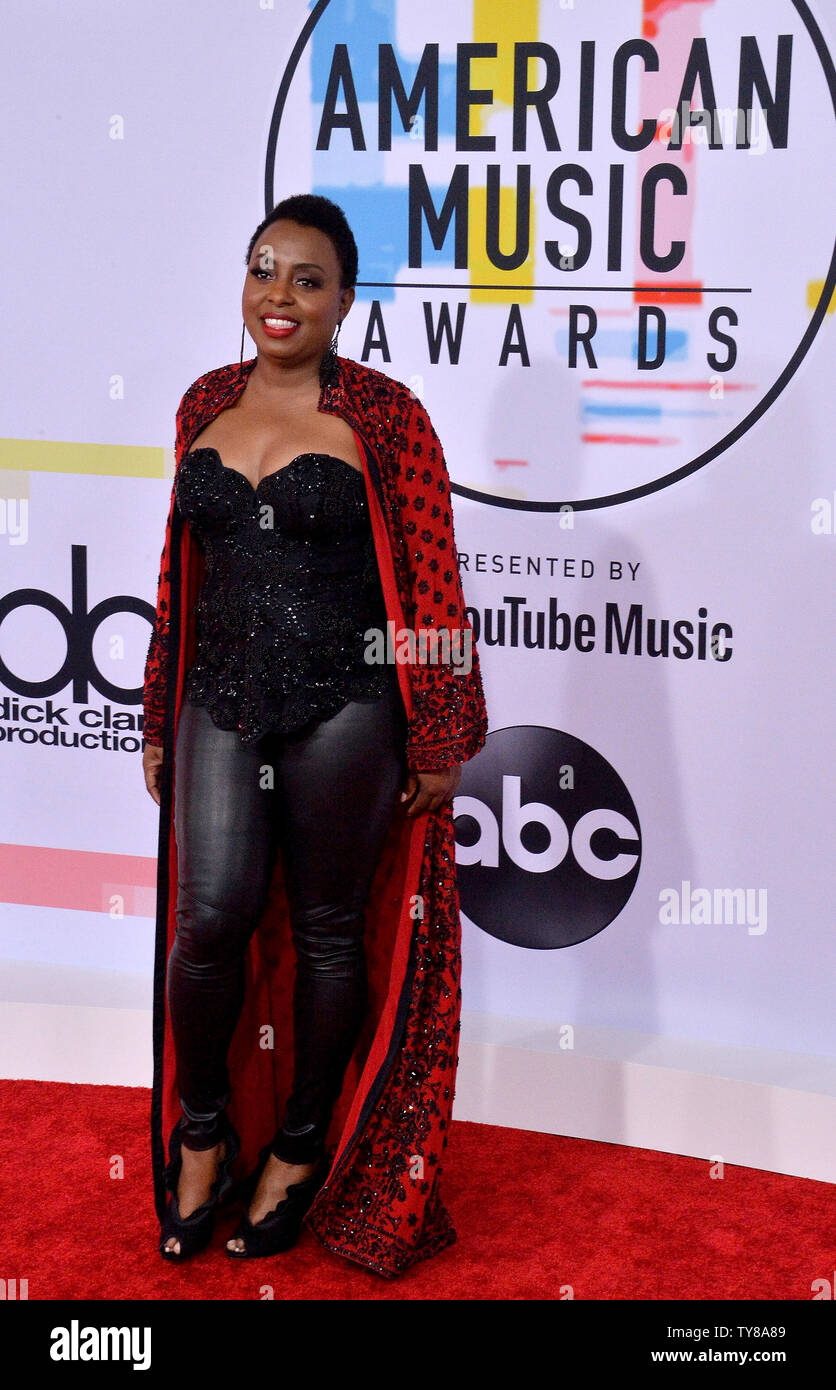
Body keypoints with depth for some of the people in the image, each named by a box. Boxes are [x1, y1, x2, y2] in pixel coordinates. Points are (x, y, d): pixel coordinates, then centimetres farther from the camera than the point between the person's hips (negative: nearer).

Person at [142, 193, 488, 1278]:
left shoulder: (383, 416, -6)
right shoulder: (207, 403, 9)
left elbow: (433, 580, -5)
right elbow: (181, 567, 14)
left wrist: (439, 740, -6)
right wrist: (160, 720, 15)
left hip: (342, 710, -3)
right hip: (220, 702, 3)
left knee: (330, 928, 8)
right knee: (214, 917, -4)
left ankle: (302, 1146, 28)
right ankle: (201, 1135, 22)